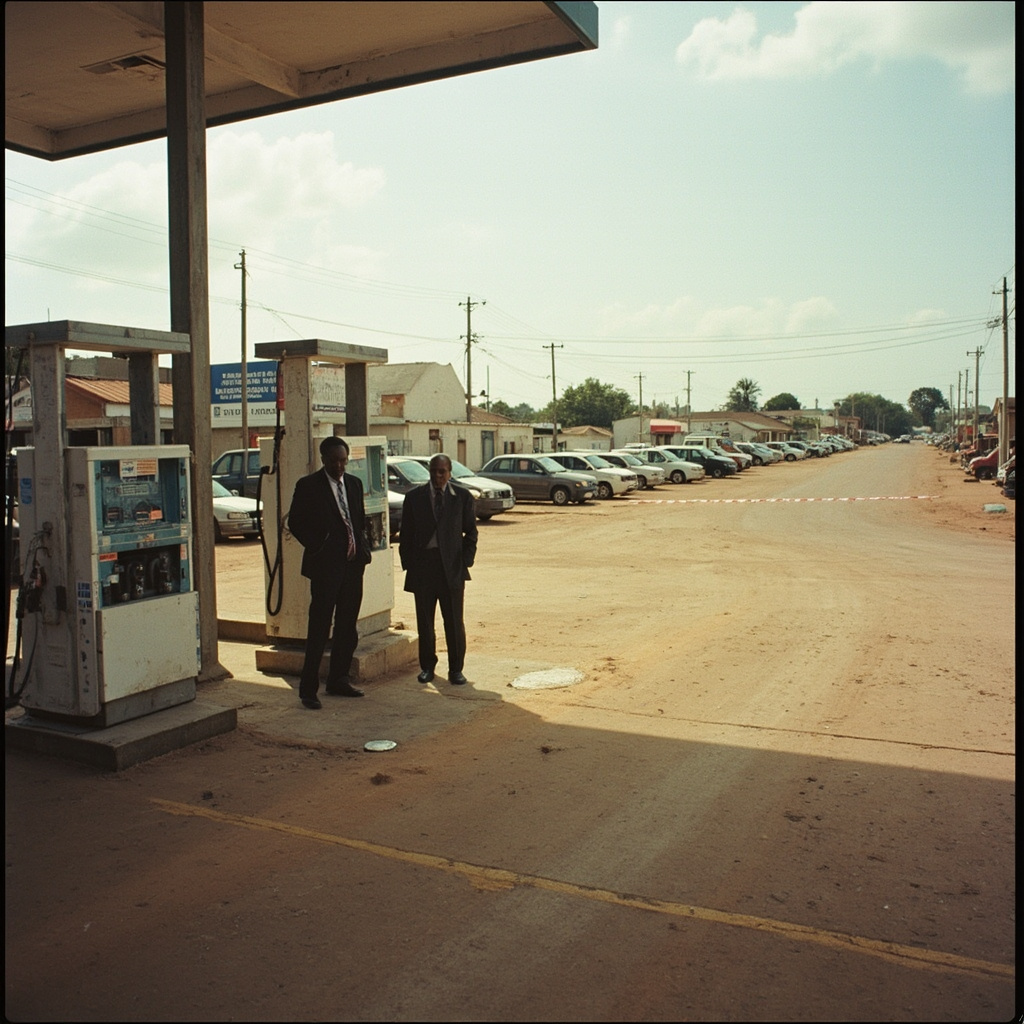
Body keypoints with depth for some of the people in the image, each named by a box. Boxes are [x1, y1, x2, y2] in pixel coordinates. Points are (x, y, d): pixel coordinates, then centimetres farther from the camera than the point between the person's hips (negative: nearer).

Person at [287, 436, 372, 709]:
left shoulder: (354, 483, 12)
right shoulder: (308, 486, -4)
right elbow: (295, 522, -3)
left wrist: (363, 548, 5)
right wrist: (318, 548, -8)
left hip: (353, 564, 6)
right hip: (325, 566, -6)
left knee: (347, 627, 12)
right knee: (319, 628, -4)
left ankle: (338, 680, 24)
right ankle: (308, 688, 4)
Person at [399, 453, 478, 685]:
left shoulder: (463, 497, 4)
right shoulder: (414, 497, 5)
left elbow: (470, 532, 6)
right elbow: (406, 534, 7)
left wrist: (465, 561, -3)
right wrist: (408, 563, 0)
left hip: (452, 567, -1)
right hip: (422, 565, 1)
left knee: (454, 621, 3)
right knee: (424, 620, 8)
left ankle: (456, 669, 14)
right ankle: (427, 667, 22)